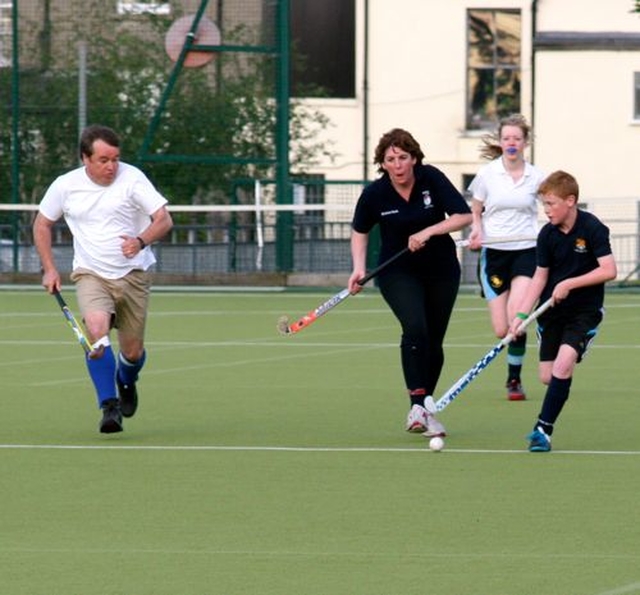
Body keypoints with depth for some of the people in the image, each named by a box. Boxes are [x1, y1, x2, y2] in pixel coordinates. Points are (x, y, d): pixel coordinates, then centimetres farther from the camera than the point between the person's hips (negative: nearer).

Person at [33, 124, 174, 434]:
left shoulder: (132, 178, -10)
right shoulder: (65, 186, -4)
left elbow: (164, 219, -12)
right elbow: (42, 224, 13)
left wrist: (141, 241, -31)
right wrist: (49, 268, 4)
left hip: (133, 275, 0)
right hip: (91, 275, 0)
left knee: (133, 352, 4)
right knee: (97, 330, -28)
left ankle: (126, 381, 41)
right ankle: (109, 406, -24)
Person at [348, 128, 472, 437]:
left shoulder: (432, 179, -14)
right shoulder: (374, 194, -13)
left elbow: (463, 216, -15)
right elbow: (360, 231, 5)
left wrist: (427, 232, -26)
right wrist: (359, 267, -9)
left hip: (441, 270, 2)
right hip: (398, 273, -2)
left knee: (433, 342, 6)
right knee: (415, 328, -25)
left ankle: (425, 409, 23)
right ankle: (417, 405, -26)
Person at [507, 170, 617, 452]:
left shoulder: (592, 228, -15)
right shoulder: (547, 234, -1)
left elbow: (609, 270, -19)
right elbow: (540, 275, 5)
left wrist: (569, 284, -23)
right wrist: (521, 314, -3)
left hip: (584, 311, -5)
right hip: (553, 311, 5)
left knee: (563, 365, -22)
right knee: (547, 376, 1)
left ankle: (543, 429, -18)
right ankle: (544, 427, 29)